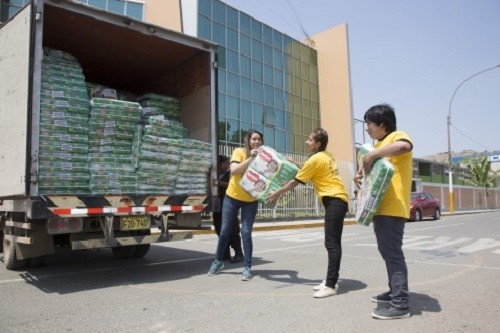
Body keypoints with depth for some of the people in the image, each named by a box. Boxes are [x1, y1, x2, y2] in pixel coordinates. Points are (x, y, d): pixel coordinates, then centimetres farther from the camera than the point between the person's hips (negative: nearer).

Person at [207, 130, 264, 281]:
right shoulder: (239, 152, -8)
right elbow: (233, 171, -23)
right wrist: (250, 159, -28)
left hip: (251, 200, 0)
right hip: (232, 197, 0)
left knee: (246, 233, -5)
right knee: (225, 231, 8)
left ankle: (247, 267, 7)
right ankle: (218, 261, 27)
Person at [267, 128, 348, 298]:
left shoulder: (315, 159, -11)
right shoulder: (326, 156, 15)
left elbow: (295, 181, -4)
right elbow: (309, 171, 26)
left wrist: (277, 193, 5)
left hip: (334, 201, -10)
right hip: (337, 200, 10)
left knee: (332, 243, -12)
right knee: (333, 242, 11)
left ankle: (331, 285, -11)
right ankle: (331, 280, 17)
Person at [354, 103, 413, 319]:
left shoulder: (397, 136, -9)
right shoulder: (380, 144, 20)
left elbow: (405, 146, -33)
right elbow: (372, 165, 30)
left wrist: (373, 154, -27)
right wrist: (360, 174, 8)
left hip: (392, 207, -10)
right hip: (380, 206, 10)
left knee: (393, 252, -9)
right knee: (387, 251, 16)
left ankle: (401, 304, -4)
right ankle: (395, 292, 28)